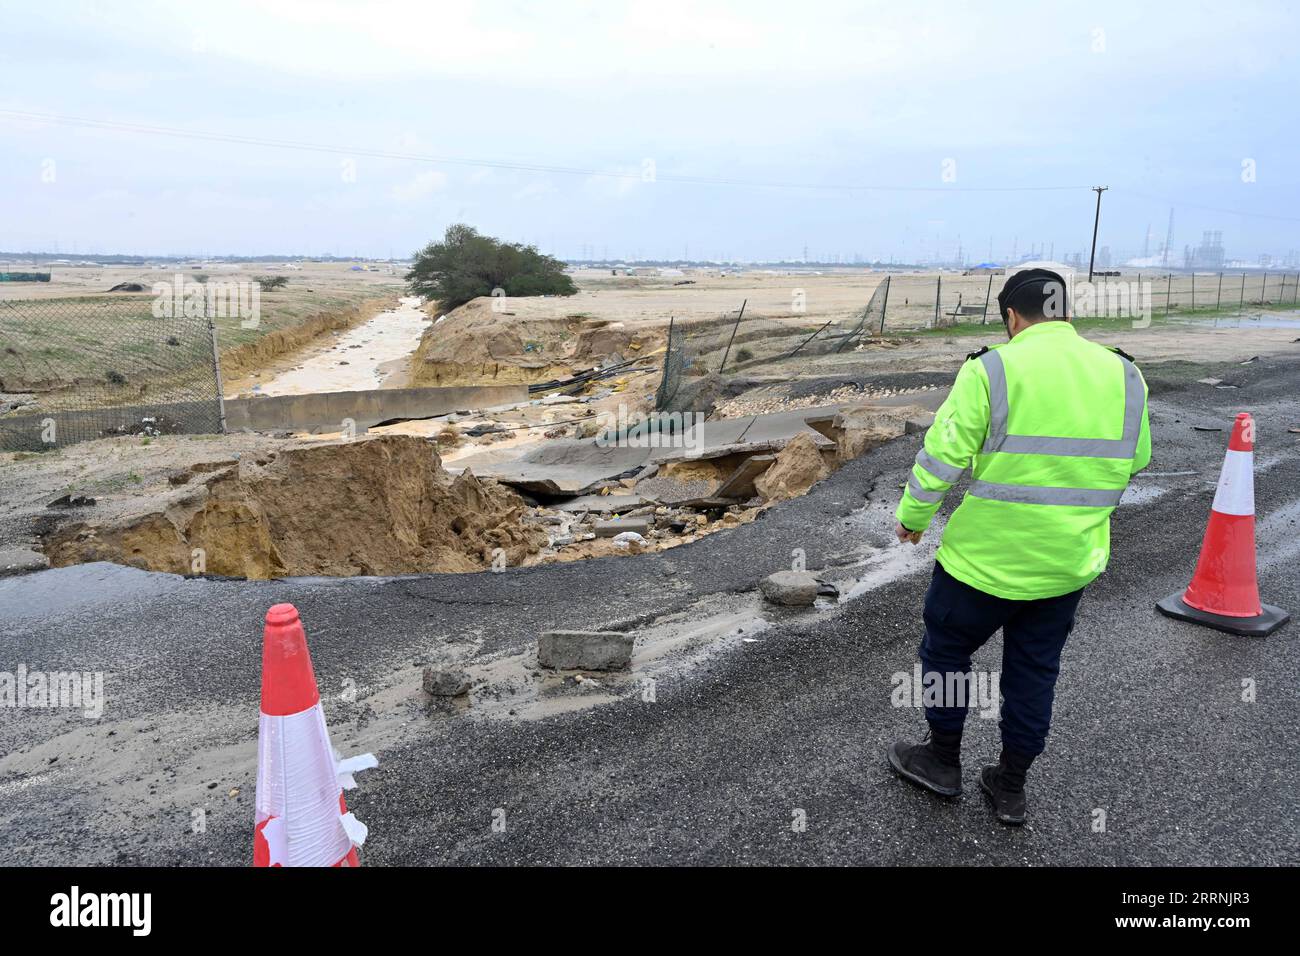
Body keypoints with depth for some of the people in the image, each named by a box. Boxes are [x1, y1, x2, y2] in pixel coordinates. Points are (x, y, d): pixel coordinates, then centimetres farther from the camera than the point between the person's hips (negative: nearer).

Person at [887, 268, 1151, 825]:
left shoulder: (991, 370, -15)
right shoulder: (1124, 375, 1)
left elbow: (941, 456, -14)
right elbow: (1134, 462, 12)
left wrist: (912, 517, 1)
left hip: (985, 559, -5)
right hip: (1069, 565, 5)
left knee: (945, 651, 17)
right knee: (1034, 673, 18)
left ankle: (943, 761, 31)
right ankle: (1010, 788, 31)